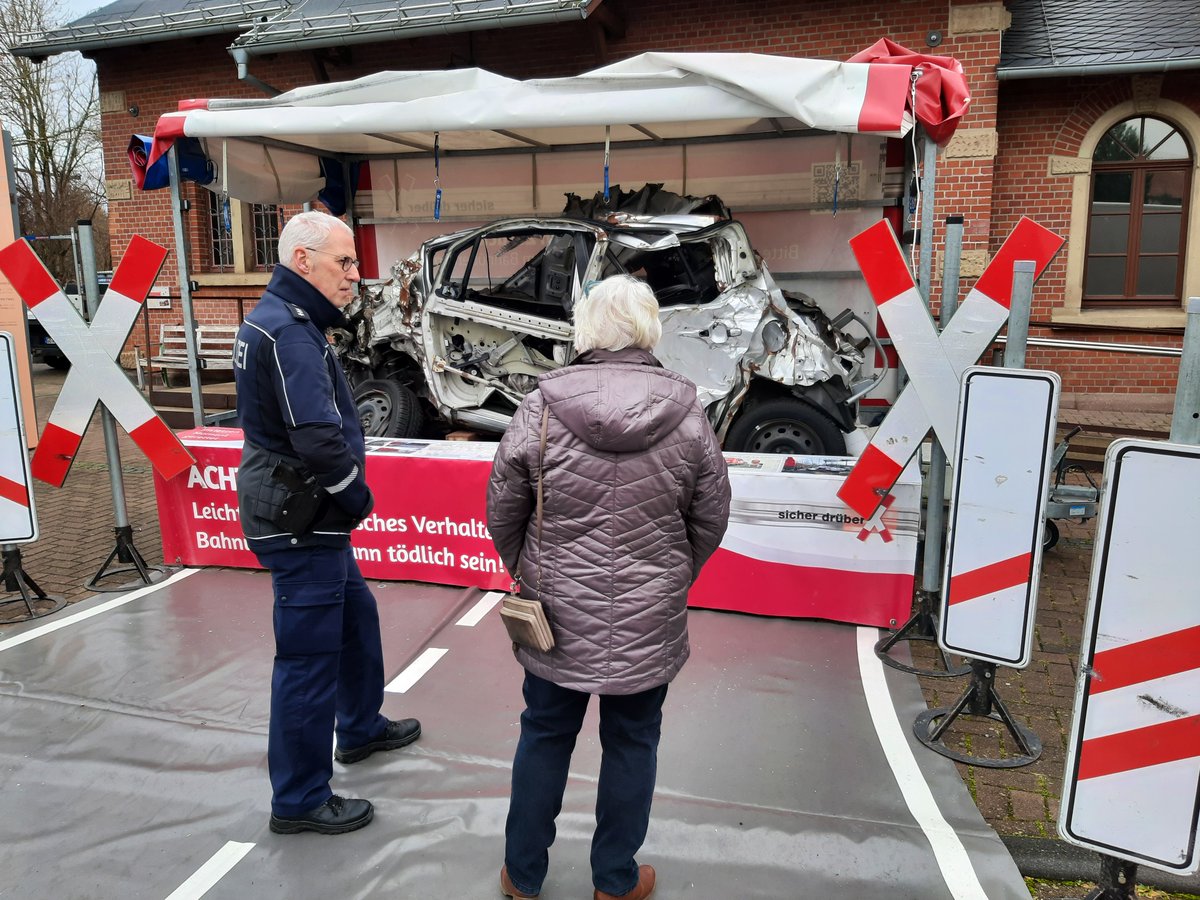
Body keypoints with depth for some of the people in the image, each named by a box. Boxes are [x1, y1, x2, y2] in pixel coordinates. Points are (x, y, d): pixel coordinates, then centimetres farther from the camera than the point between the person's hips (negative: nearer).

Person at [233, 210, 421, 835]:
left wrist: (344, 499, 8)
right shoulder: (289, 331, -21)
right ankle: (299, 801, 16)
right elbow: (319, 438, -29)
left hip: (308, 517, 11)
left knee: (355, 618, 25)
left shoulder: (279, 320, 13)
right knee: (308, 657, 1)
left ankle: (361, 728, 45)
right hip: (301, 524, -11)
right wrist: (357, 496, -13)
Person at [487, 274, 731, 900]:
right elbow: (711, 520, 0)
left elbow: (502, 513, -4)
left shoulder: (541, 407, -11)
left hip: (557, 613, 0)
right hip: (649, 620, 0)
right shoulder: (686, 414, -8)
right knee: (631, 742, 17)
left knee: (545, 736, 18)